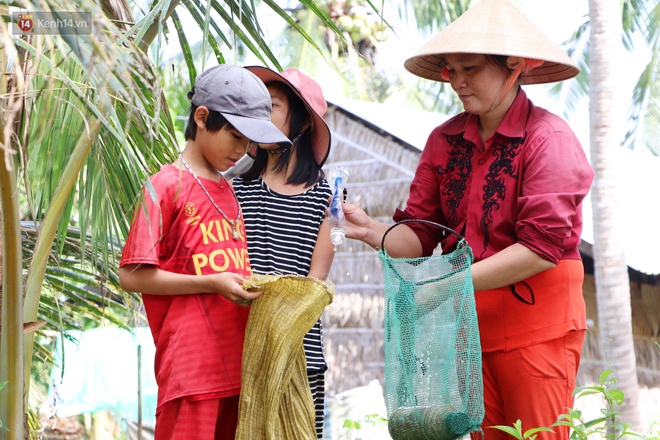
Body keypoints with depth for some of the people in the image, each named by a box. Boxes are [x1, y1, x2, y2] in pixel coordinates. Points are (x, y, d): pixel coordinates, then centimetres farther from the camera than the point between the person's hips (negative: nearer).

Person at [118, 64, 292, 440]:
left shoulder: (228, 190, 18)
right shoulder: (167, 186, -4)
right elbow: (132, 275, -10)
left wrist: (255, 286, 5)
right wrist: (213, 283, -14)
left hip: (238, 363, 7)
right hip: (191, 367, -7)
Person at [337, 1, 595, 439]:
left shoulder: (549, 137, -10)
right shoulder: (445, 140, 8)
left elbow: (543, 246, -18)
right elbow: (420, 233, 8)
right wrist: (372, 231, -13)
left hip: (537, 321, -5)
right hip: (465, 321, 5)